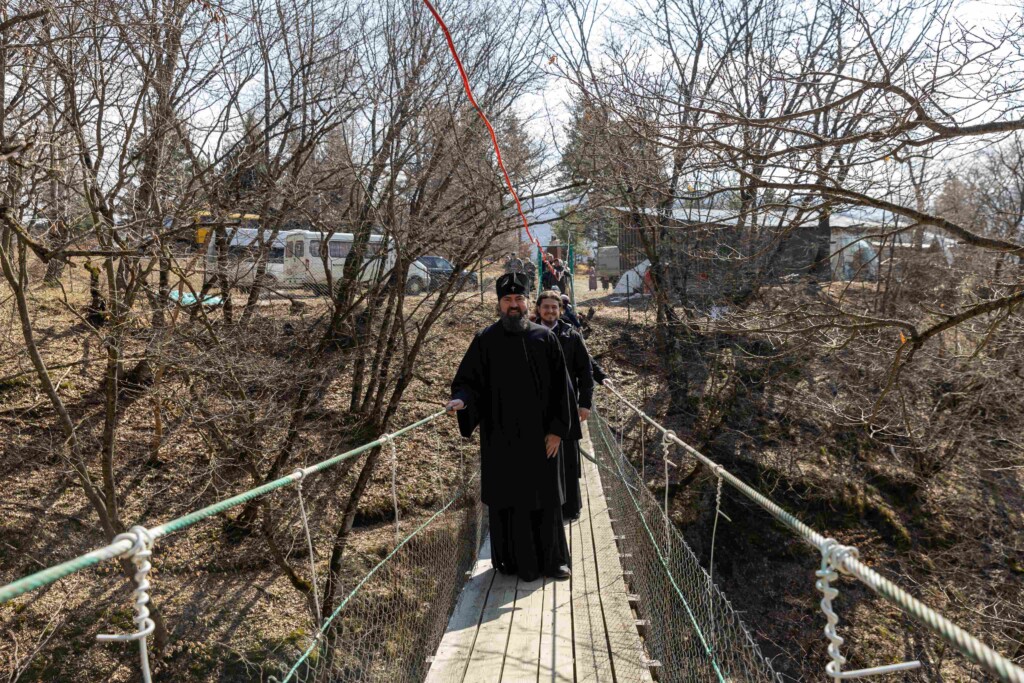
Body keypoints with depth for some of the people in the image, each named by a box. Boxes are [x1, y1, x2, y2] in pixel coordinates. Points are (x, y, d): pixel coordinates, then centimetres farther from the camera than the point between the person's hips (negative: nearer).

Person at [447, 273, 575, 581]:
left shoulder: (545, 338, 1)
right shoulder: (486, 340, -1)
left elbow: (560, 386, 2)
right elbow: (468, 380, -2)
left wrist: (557, 429, -4)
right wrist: (461, 400, -25)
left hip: (541, 436, 1)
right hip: (501, 437, -1)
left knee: (545, 497, 9)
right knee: (508, 498, 5)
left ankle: (552, 559, 24)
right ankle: (519, 562, 20)